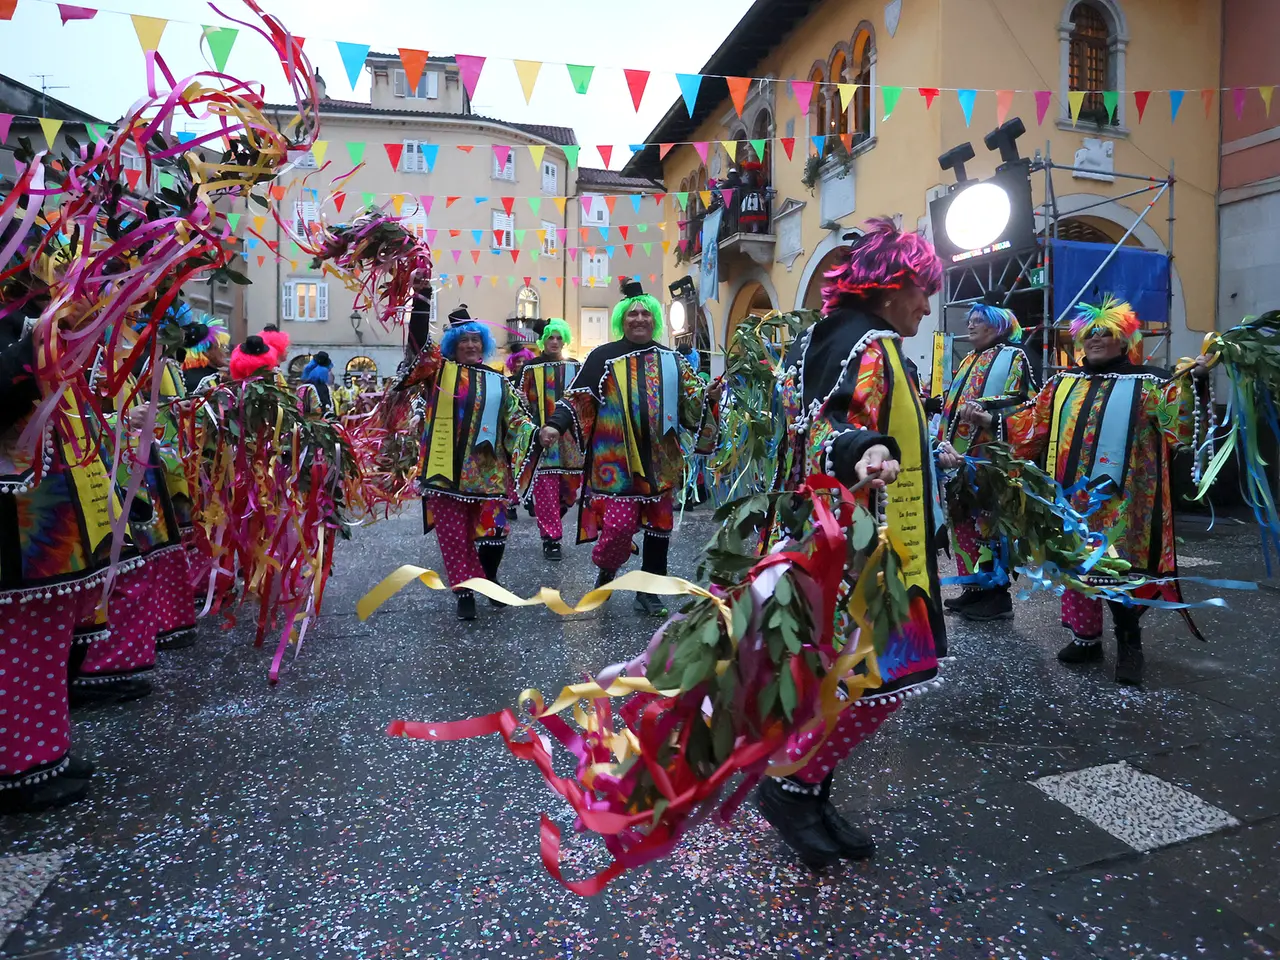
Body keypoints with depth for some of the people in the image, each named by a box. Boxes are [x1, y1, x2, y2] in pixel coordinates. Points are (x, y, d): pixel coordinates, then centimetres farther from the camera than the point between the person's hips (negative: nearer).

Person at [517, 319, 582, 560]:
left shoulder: (575, 367, 11)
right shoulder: (531, 368, 2)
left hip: (570, 436, 3)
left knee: (572, 482, 5)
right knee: (546, 488, -3)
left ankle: (553, 515, 34)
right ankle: (551, 538, 5)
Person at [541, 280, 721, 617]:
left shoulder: (672, 360, 12)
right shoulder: (603, 357, 1)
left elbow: (691, 404, 16)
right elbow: (577, 397, -5)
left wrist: (709, 397, -5)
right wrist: (556, 424, -20)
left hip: (659, 459, 4)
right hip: (616, 459, -4)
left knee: (658, 525, 8)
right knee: (620, 524, -12)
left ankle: (648, 591, 22)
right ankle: (606, 570, 20)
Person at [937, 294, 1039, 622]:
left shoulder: (1015, 357, -2)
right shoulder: (970, 359, 22)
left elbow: (1028, 401, -15)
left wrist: (985, 407, -24)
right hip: (962, 455, 8)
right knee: (964, 520, 10)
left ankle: (997, 593, 4)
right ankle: (975, 586, 20)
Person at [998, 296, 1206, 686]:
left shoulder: (1148, 383, 2)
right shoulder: (1064, 383, 14)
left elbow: (1178, 421, -9)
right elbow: (1033, 423, 14)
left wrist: (1191, 383, -23)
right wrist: (992, 421, 3)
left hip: (1120, 500, -4)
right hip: (1071, 497, 4)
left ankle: (1128, 644, 15)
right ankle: (1086, 637, 25)